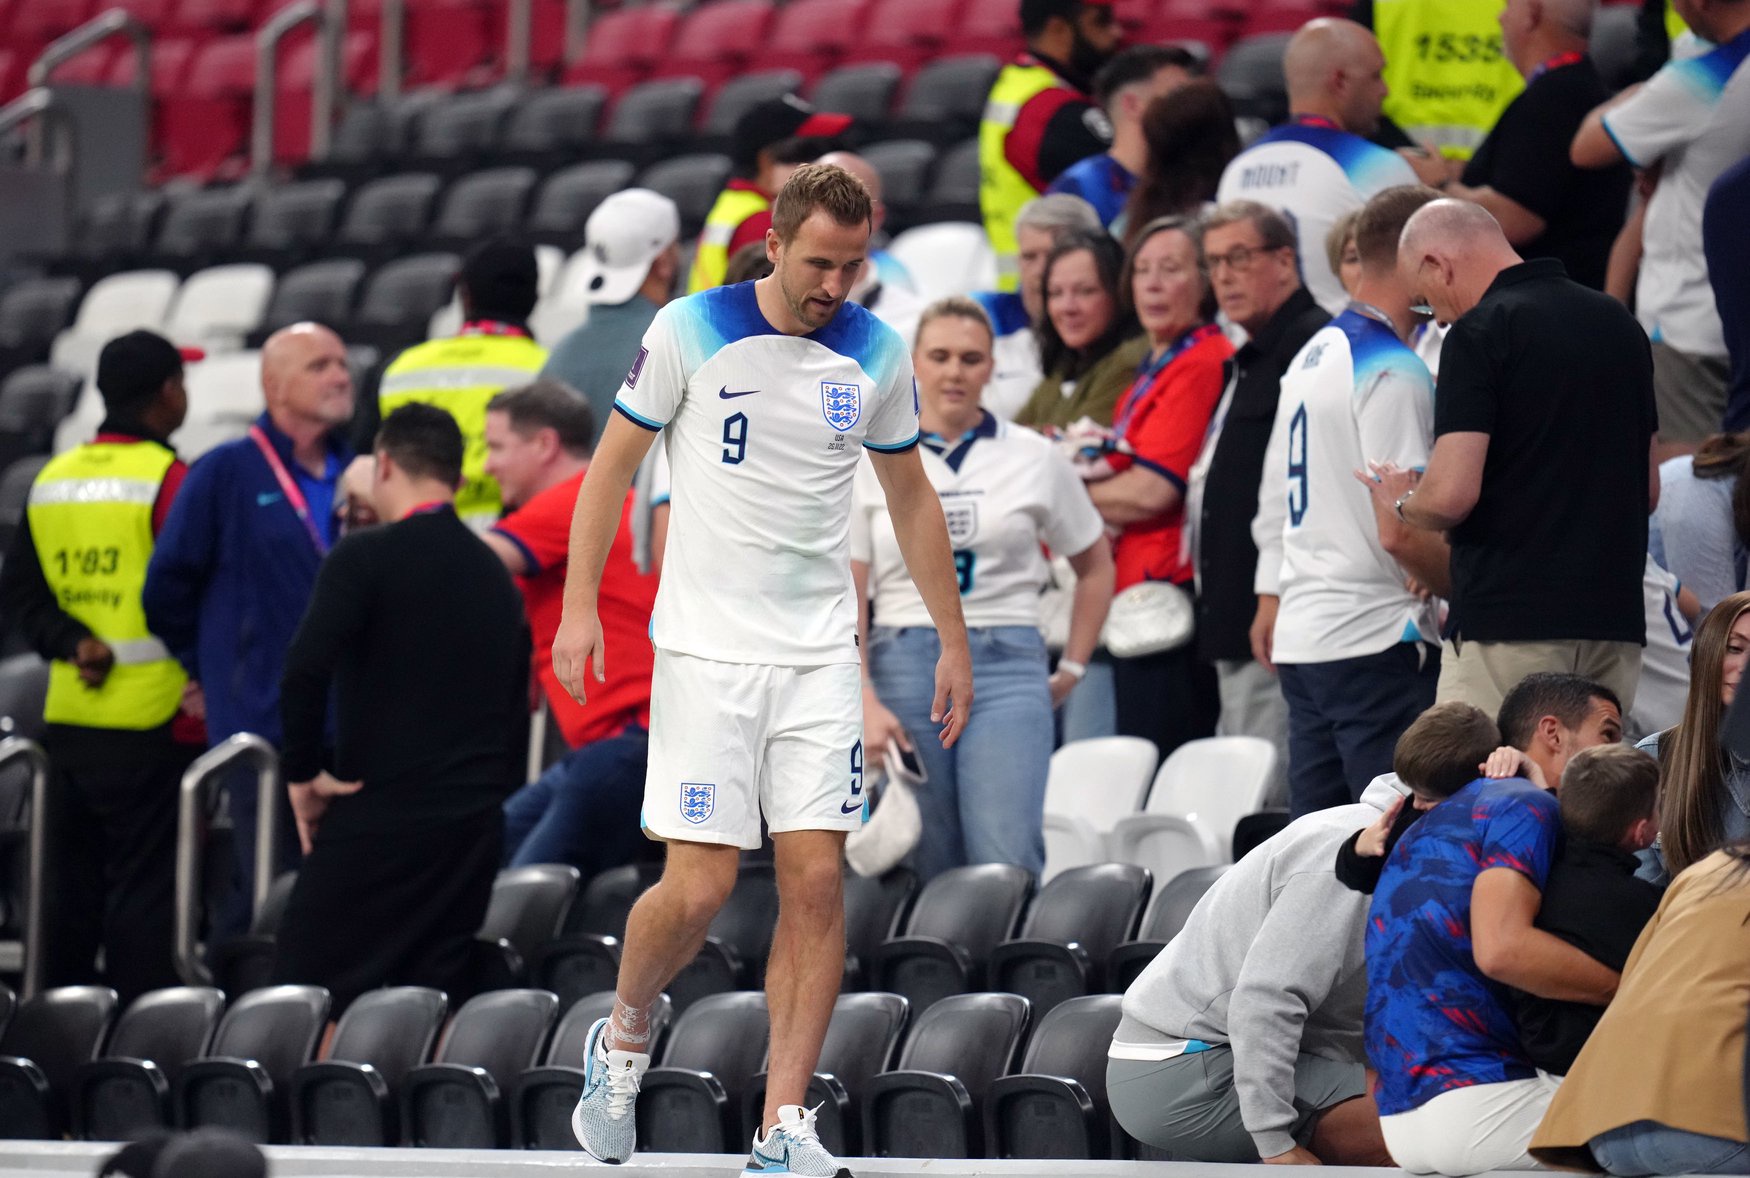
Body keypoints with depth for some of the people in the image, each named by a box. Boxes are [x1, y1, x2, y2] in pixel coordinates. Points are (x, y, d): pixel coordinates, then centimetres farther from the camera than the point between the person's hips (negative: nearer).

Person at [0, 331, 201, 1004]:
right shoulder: (167, 480, -12)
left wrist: (73, 642, 0)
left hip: (67, 719, 7)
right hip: (150, 724, -6)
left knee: (69, 890, 12)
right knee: (143, 891, -4)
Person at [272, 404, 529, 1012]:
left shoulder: (368, 557, -7)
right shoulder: (495, 576, 15)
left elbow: (305, 671, -19)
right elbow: (516, 713, 18)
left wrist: (303, 774, -8)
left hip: (378, 819, -7)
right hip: (475, 827, 7)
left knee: (304, 1003, -5)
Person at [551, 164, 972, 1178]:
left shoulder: (878, 353, 4)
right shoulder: (690, 331, -6)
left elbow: (912, 496, 16)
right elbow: (614, 465, 2)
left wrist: (954, 643, 16)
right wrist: (580, 608, -5)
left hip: (820, 654, 3)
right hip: (707, 648, -3)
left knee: (817, 879, -7)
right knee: (700, 885, -8)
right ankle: (625, 1038, 22)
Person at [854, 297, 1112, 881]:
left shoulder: (1034, 457, 8)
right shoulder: (870, 463, 6)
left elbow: (1095, 564, 20)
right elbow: (846, 596, 1)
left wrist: (1072, 668, 12)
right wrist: (866, 703, -9)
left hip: (1007, 665, -1)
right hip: (904, 667, 1)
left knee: (1008, 861, -16)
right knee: (927, 870, 1)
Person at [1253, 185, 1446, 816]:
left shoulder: (1312, 356, 15)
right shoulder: (1394, 373, -13)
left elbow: (1275, 513, 21)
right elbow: (1399, 530, -19)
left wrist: (1270, 602, 29)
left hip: (1302, 635, 9)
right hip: (1380, 640, -9)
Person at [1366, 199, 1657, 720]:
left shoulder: (1480, 332, -9)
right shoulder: (1618, 323, 14)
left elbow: (1451, 494, -16)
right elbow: (1649, 489, 20)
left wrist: (1403, 502, 4)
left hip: (1509, 625, -7)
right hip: (1615, 619, 7)